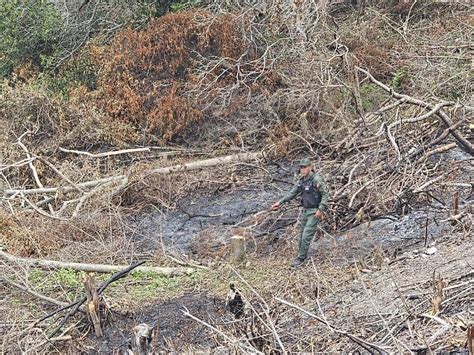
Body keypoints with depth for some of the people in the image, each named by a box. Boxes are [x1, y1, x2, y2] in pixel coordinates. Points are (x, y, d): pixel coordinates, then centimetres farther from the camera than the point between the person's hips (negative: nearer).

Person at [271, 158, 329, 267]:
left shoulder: (317, 179, -18)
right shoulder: (301, 180, 6)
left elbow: (325, 194, -17)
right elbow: (292, 193, 11)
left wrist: (321, 209, -24)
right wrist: (280, 202, 2)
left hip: (314, 212, -8)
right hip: (305, 211, 8)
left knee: (306, 236, -8)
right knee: (302, 235, 14)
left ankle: (301, 258, 2)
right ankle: (302, 255, 29)